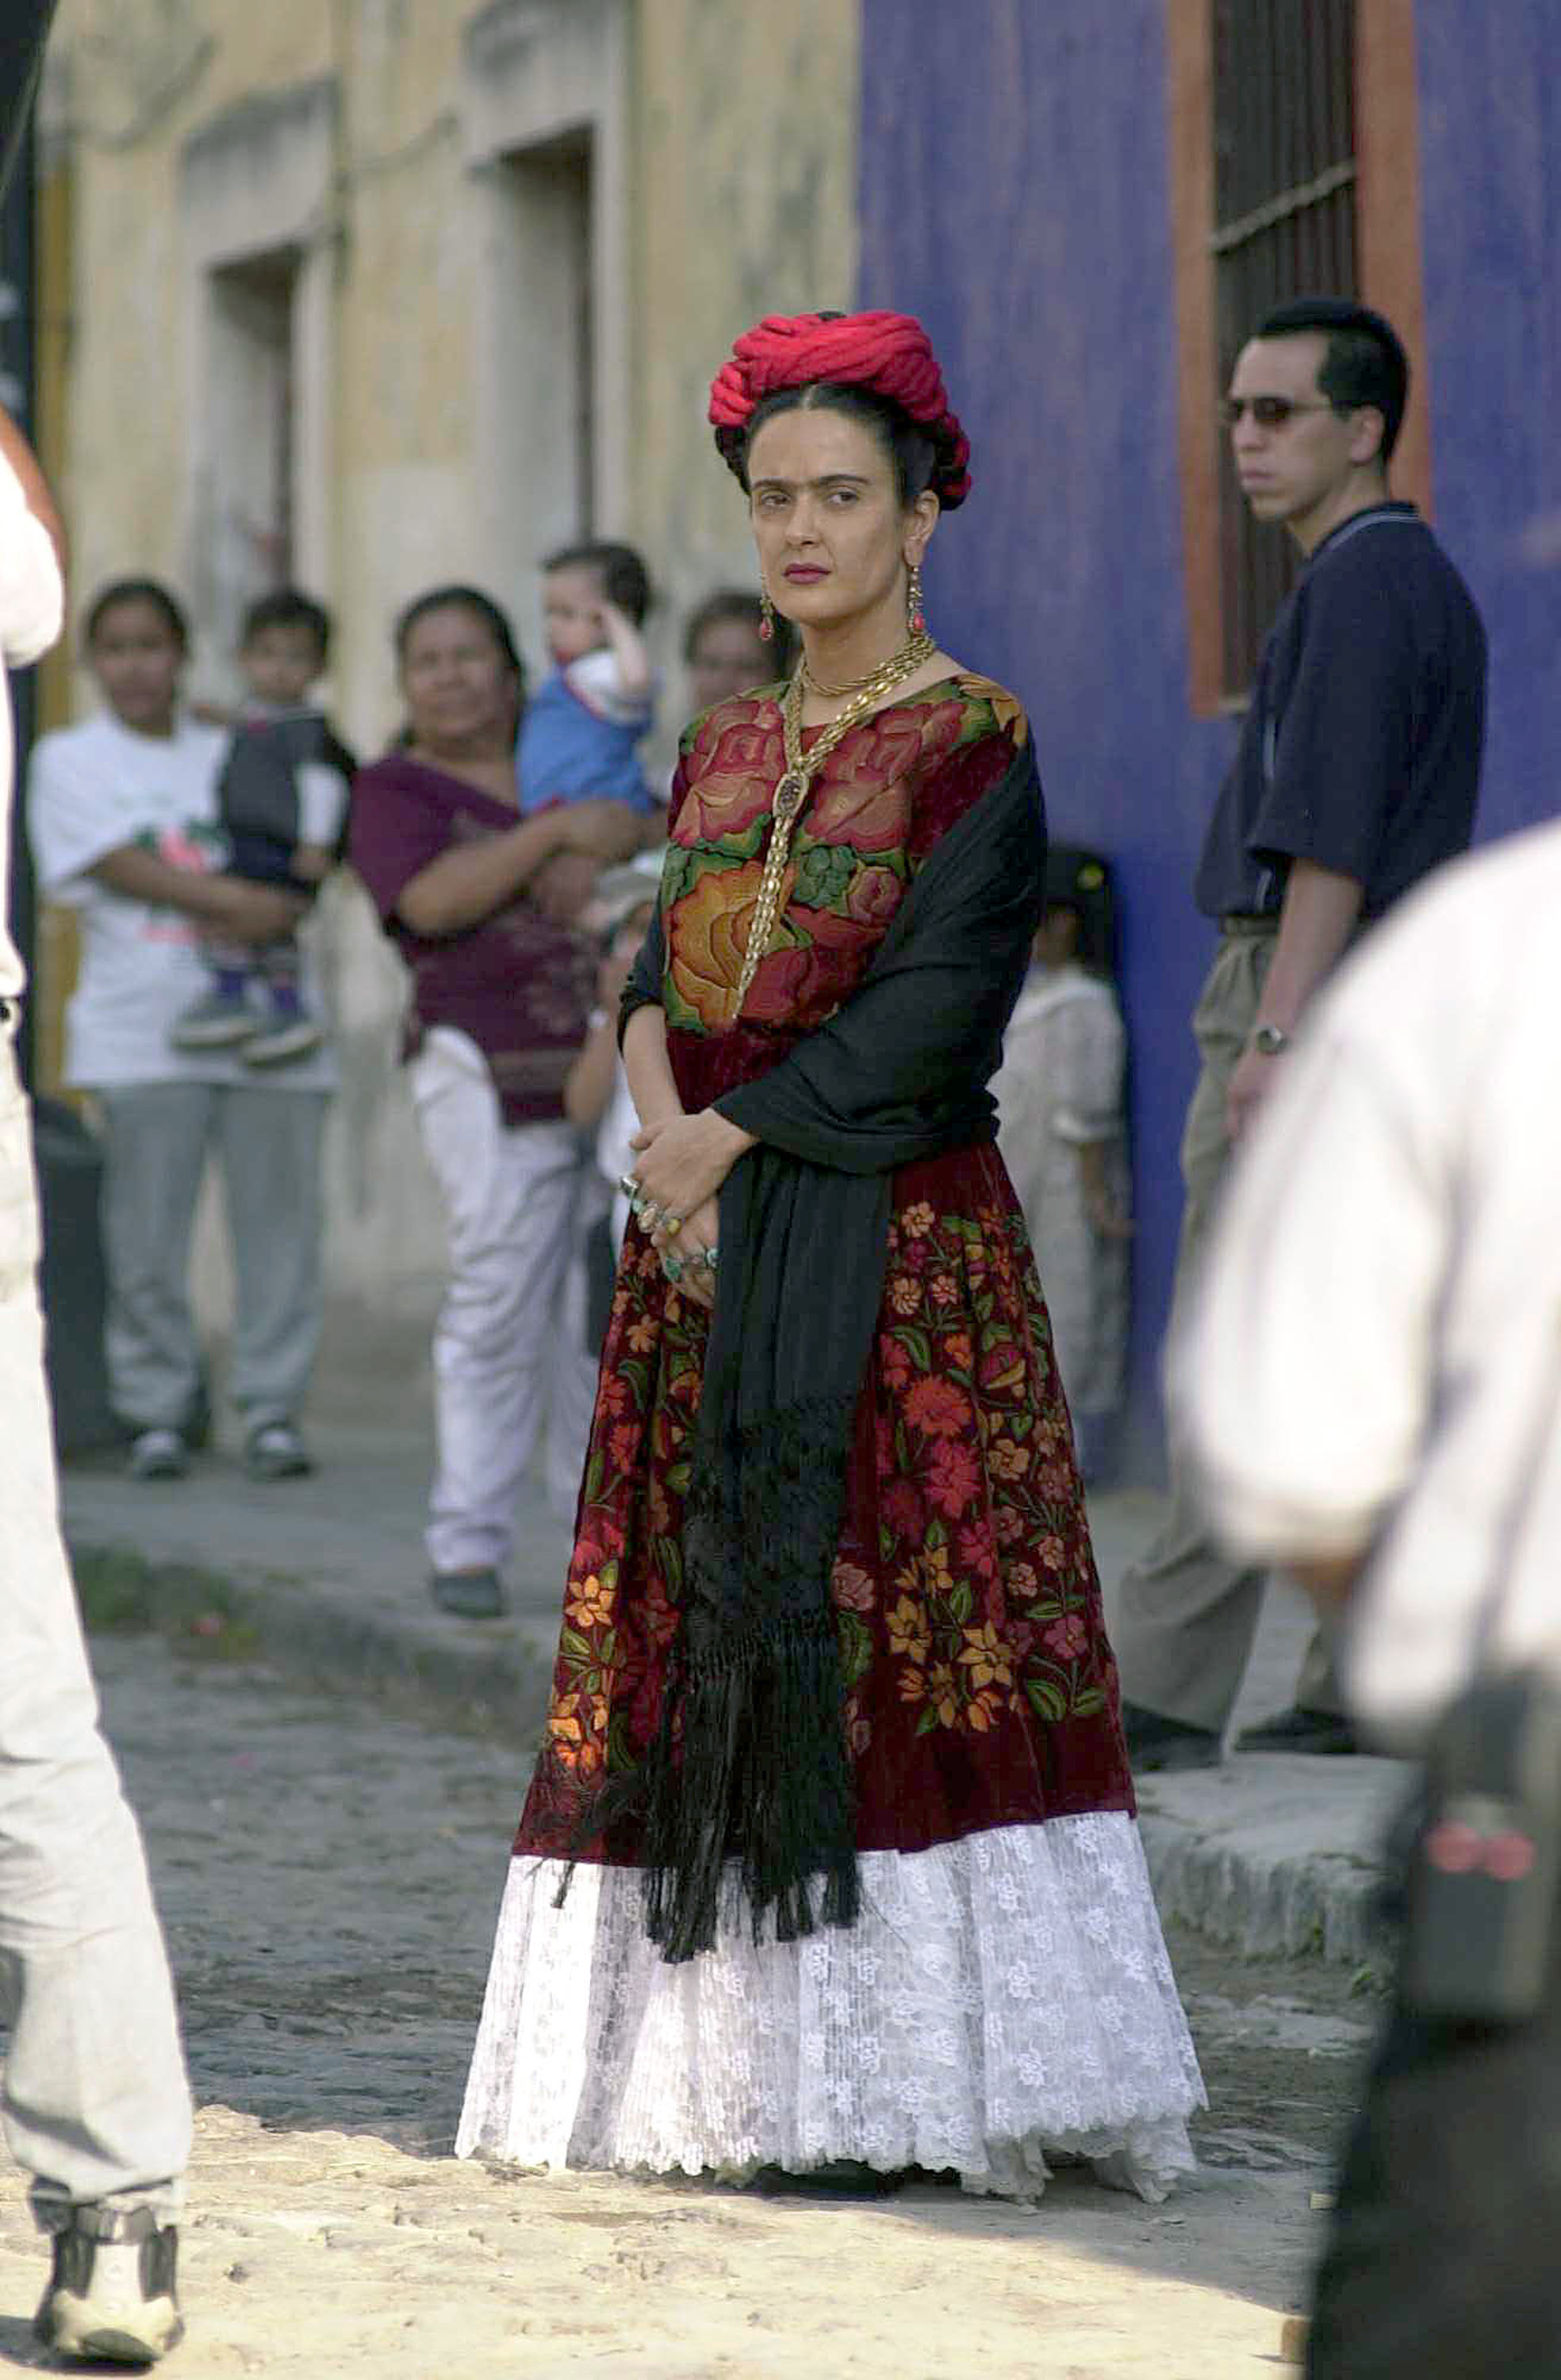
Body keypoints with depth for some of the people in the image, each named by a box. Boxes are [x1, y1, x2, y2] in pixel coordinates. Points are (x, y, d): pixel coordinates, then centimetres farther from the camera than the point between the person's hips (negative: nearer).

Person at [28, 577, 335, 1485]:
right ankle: (160, 1414, 4)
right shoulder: (70, 759, 9)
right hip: (146, 1026, -2)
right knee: (148, 1231, -5)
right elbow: (120, 866, -5)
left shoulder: (232, 755, 19)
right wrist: (234, 900, -17)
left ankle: (273, 1410, 4)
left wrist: (253, 918, -11)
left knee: (279, 1217, -3)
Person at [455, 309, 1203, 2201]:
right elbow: (661, 974, 8)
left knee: (884, 1610, -9)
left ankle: (895, 2081, -7)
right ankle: (744, 2063, 8)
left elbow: (933, 1011, -12)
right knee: (701, 1625, 4)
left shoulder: (973, 746, -4)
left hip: (894, 1251, -7)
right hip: (710, 1253, 7)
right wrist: (663, 1134, -10)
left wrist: (723, 1135, -12)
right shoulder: (728, 748, 16)